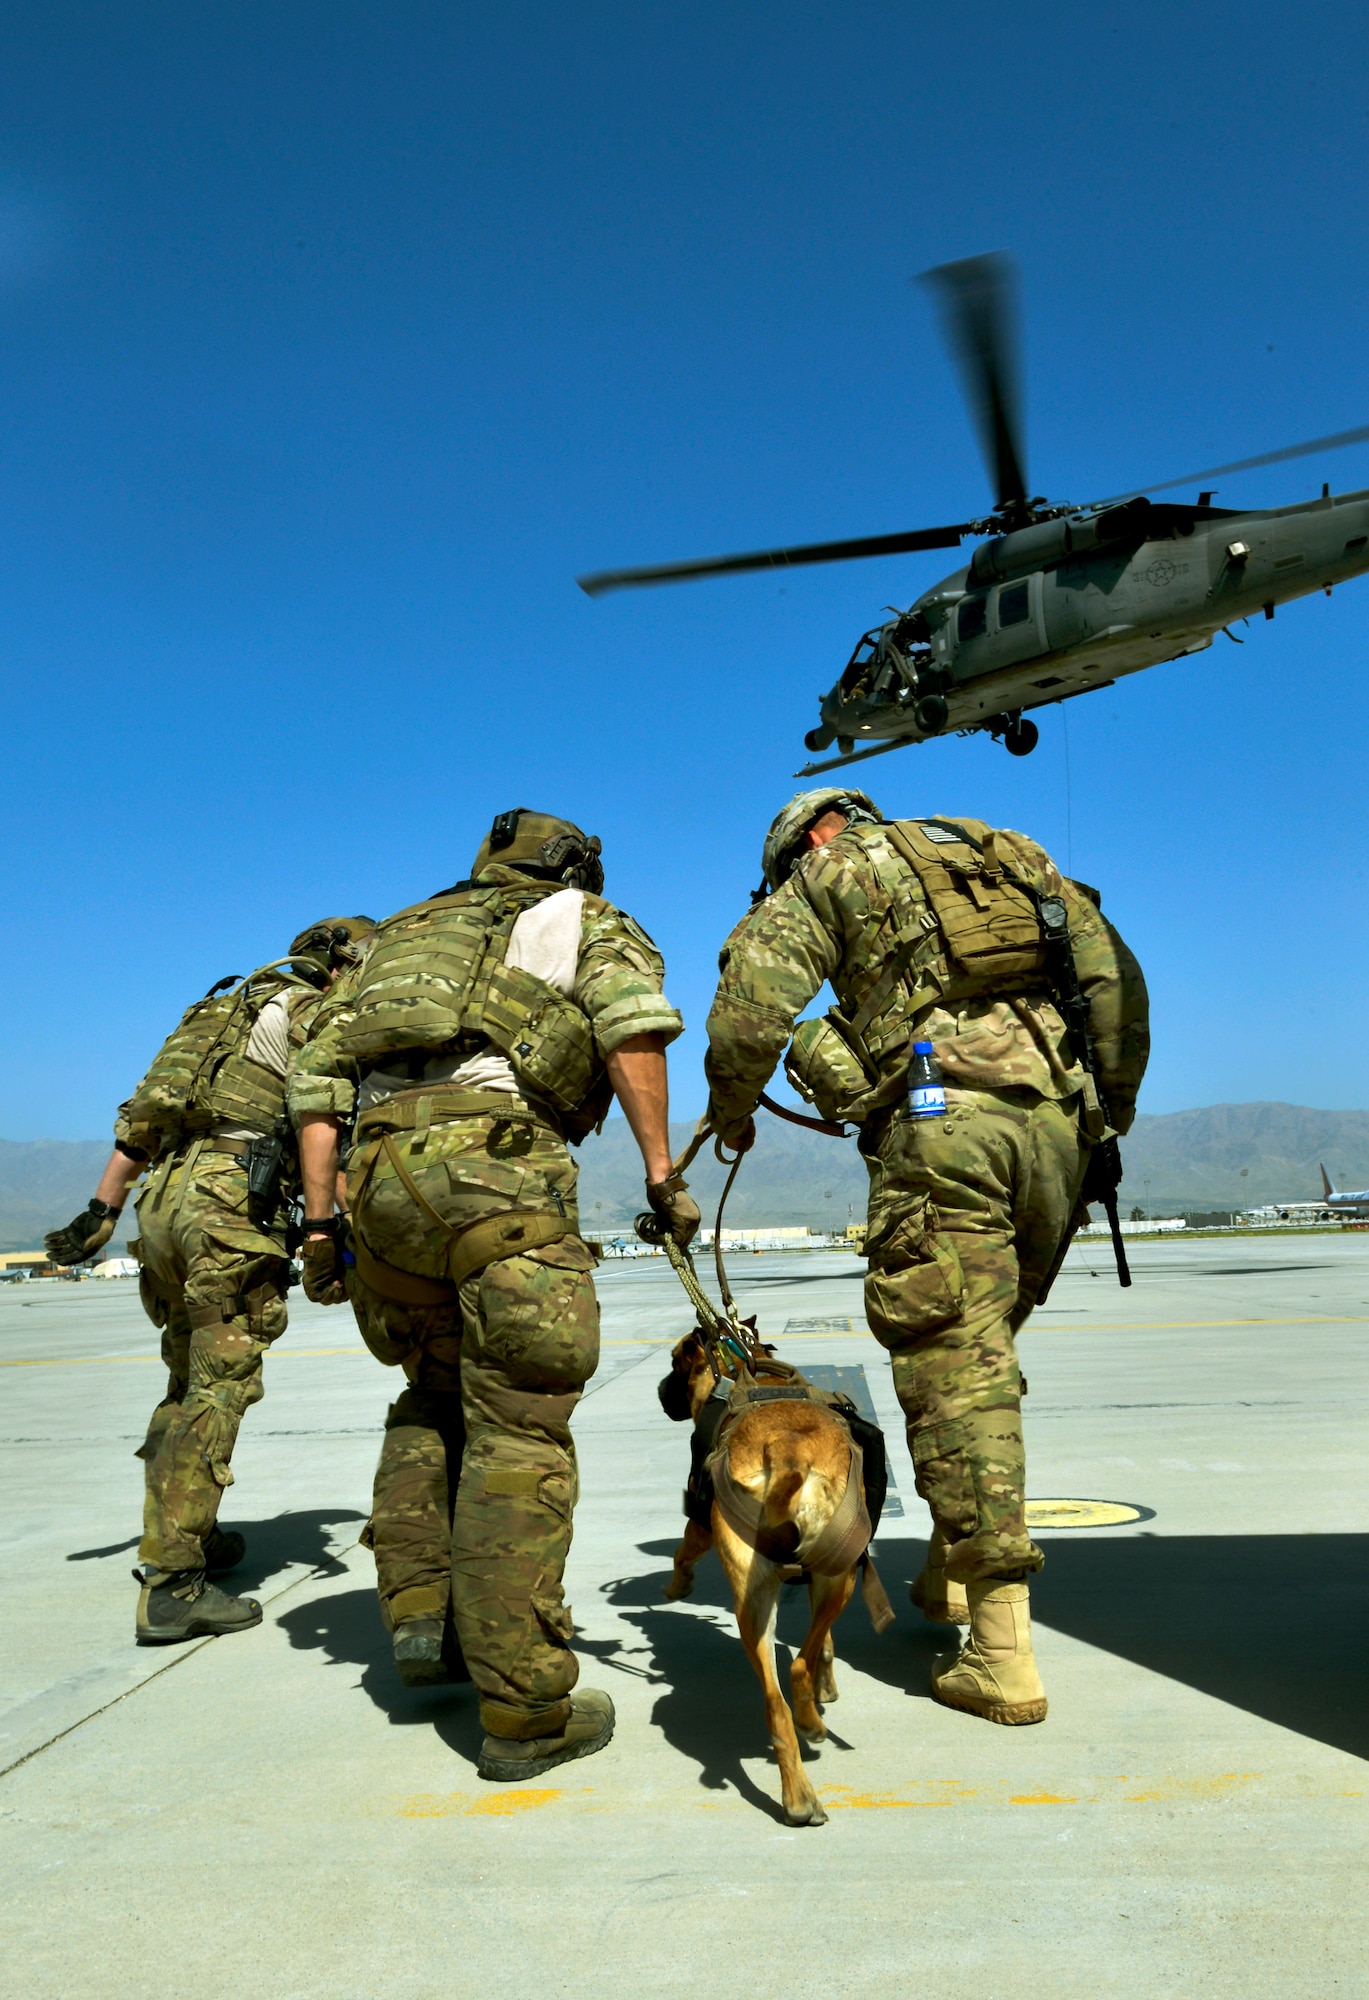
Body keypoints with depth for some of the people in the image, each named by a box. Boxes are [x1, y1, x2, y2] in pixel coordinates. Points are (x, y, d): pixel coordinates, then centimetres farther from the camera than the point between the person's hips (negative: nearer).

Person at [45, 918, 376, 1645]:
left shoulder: (221, 1010, 27)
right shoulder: (309, 1011, 4)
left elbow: (140, 1119, 23)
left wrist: (99, 1211, 22)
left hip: (164, 1201, 8)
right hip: (232, 1201, -8)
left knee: (189, 1380, 20)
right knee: (219, 1389, -7)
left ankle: (188, 1534, 31)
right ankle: (172, 1584, -9)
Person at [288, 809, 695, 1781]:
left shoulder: (406, 932, 33)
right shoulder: (589, 921, 22)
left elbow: (320, 1070, 21)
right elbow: (632, 1024, -2)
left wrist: (321, 1219, 18)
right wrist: (662, 1172, -2)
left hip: (378, 1171, 5)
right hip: (494, 1153, -5)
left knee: (437, 1393, 25)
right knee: (519, 1426, -1)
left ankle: (422, 1613, 18)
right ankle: (525, 1709, 1)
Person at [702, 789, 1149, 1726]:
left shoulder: (828, 876, 13)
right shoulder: (1016, 857, 28)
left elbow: (749, 1011, 0)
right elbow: (1117, 979, 19)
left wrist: (731, 1117, 16)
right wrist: (1109, 1115, 23)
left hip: (941, 1120, -5)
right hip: (1054, 1117, 6)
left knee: (954, 1366, -3)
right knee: (983, 1348, 19)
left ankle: (1002, 1654, -3)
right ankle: (951, 1573, 29)